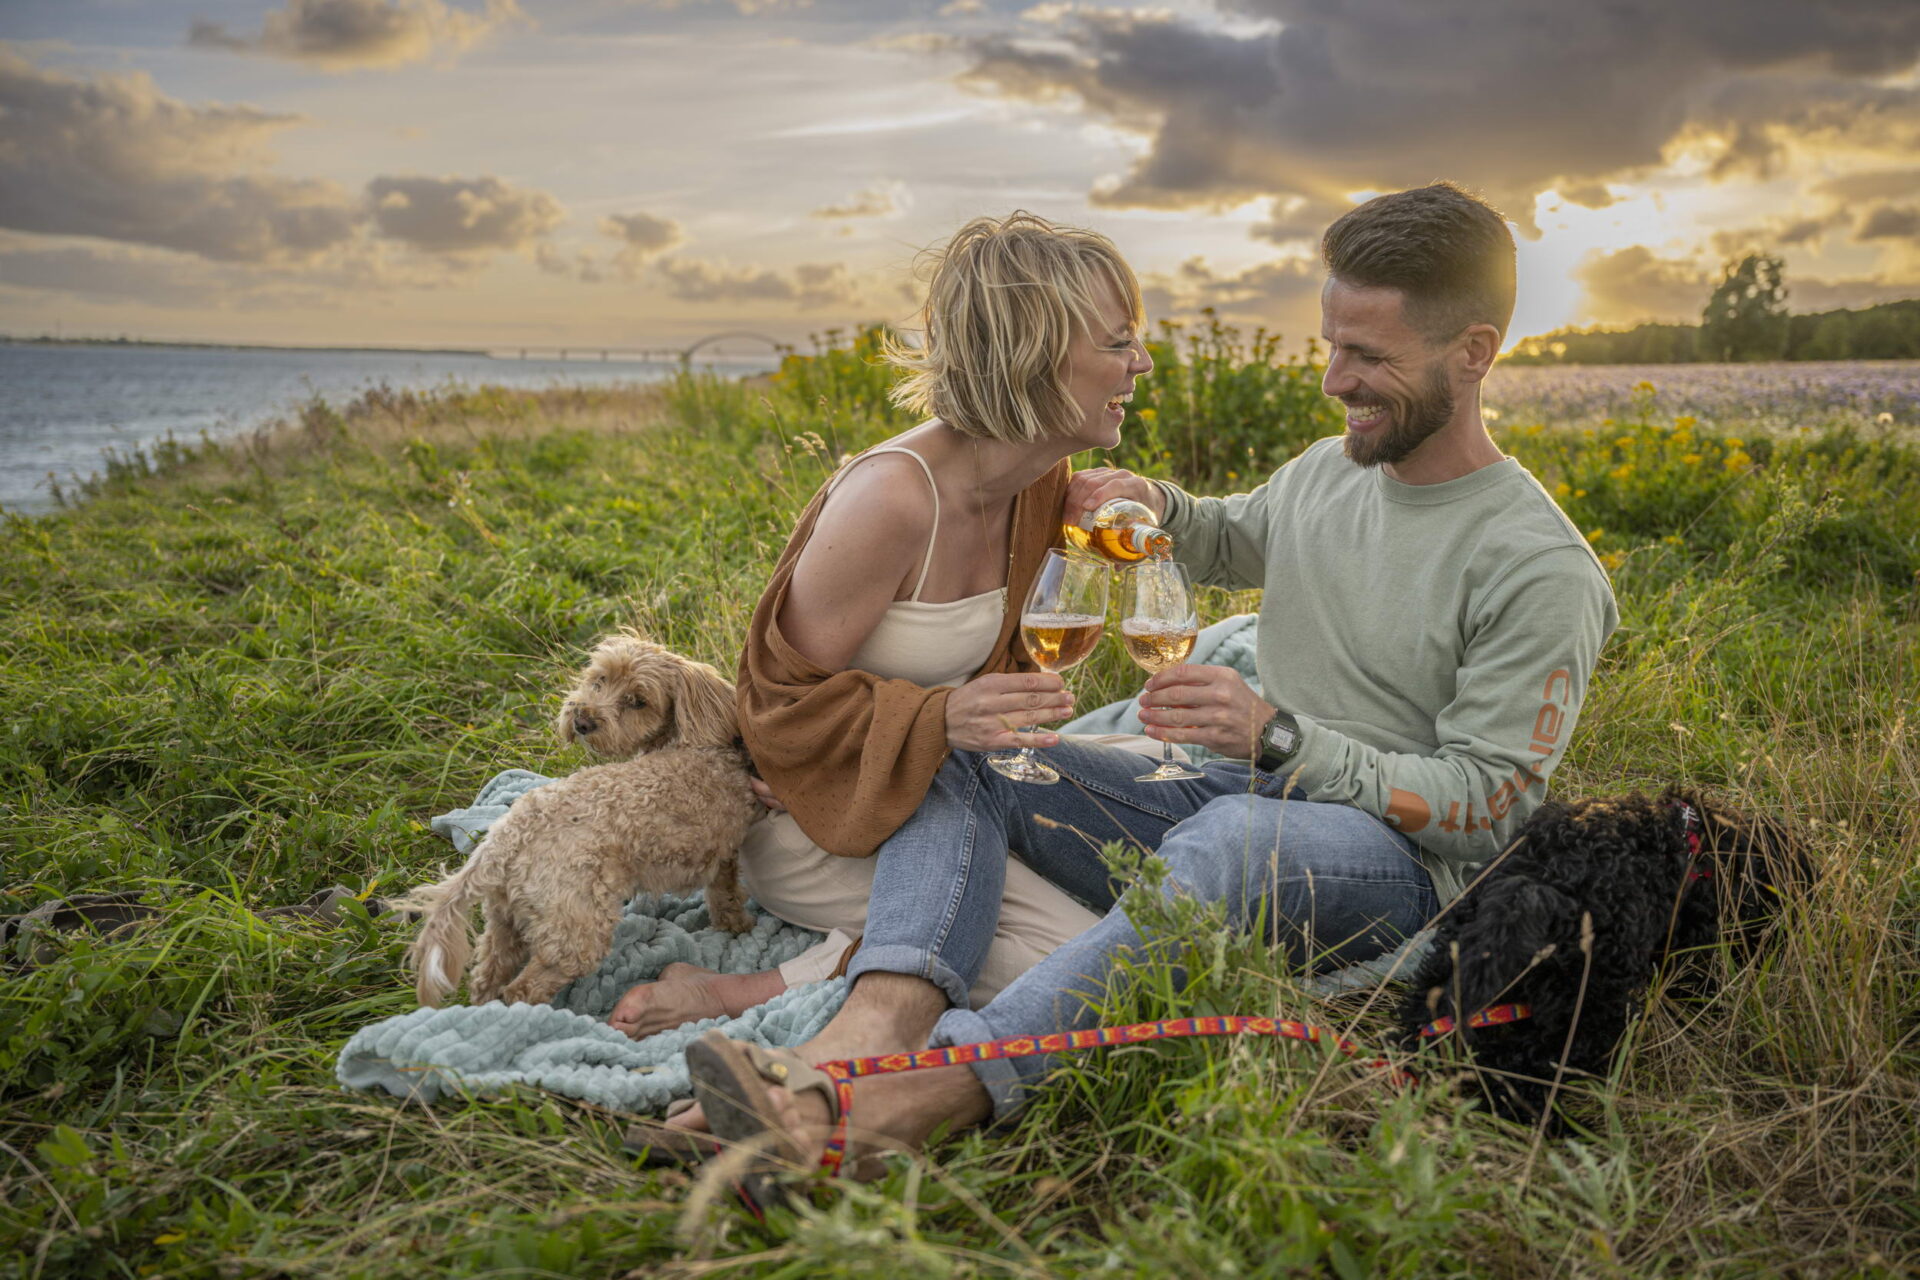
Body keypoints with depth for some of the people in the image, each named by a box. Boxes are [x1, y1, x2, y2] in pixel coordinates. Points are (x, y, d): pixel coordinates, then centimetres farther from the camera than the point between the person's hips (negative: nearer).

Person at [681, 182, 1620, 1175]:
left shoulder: (1543, 571, -12)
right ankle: (882, 1024, -38)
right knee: (957, 743, -10)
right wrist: (1156, 507, 6)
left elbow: (1485, 808, -14)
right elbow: (1232, 545, 31)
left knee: (1239, 834, -44)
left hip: (1397, 865, -7)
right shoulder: (1326, 470, 10)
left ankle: (925, 1098, -51)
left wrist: (1278, 735, -25)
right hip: (1231, 797, 7)